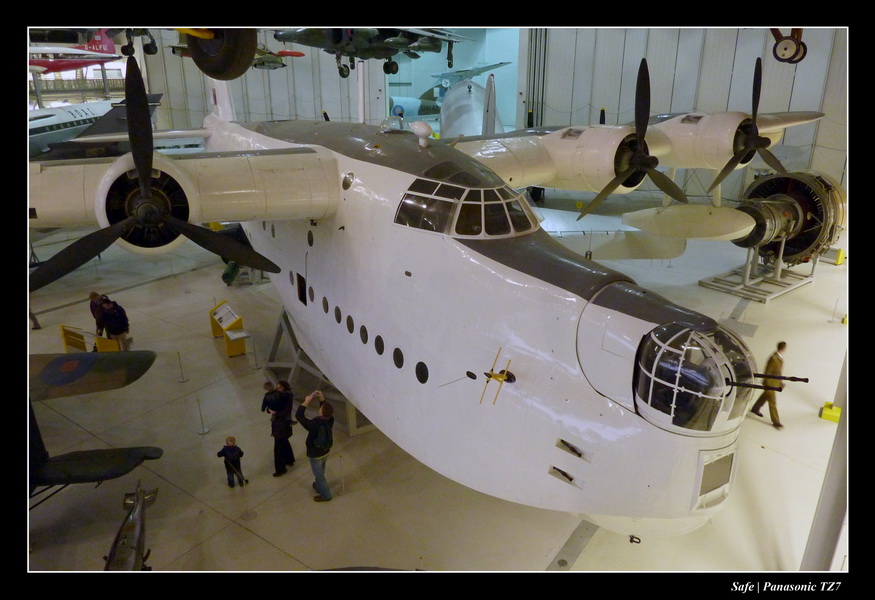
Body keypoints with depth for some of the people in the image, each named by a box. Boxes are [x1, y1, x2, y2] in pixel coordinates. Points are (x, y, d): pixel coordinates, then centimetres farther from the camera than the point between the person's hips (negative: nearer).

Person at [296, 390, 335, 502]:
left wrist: (306, 402, -25)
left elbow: (298, 415, -30)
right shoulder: (330, 420, -21)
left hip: (315, 454, -6)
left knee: (318, 474, 17)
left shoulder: (314, 424, -38)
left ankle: (326, 495, 33)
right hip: (325, 451, 6)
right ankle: (319, 485, 55)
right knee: (320, 471, 31)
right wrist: (321, 398, -9)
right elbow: (326, 409, 0)